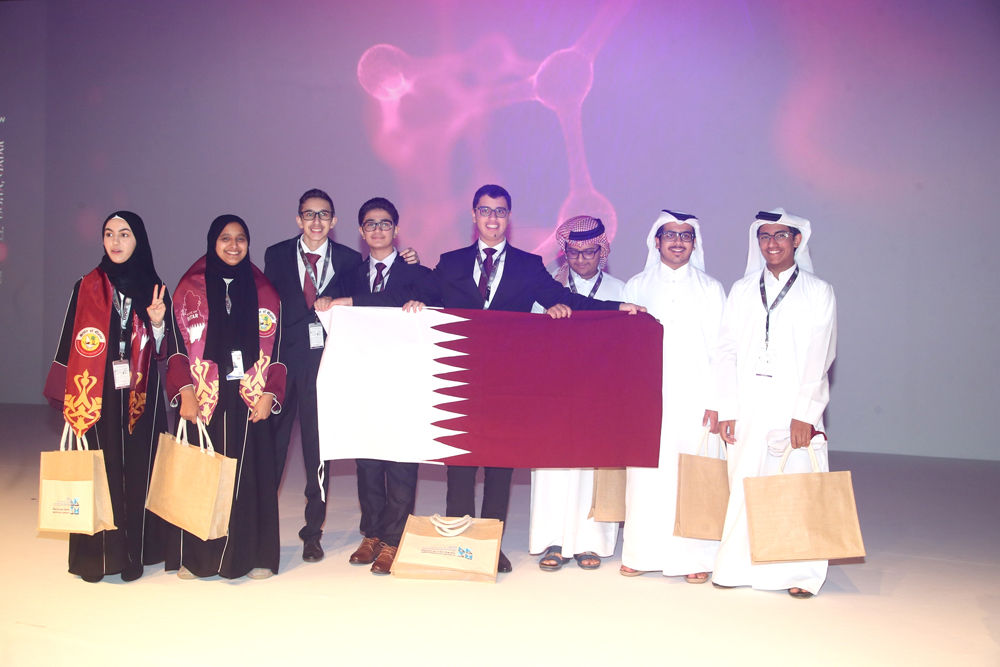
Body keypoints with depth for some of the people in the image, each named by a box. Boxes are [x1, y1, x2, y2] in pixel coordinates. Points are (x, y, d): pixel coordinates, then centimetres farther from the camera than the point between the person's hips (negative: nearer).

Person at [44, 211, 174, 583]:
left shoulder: (155, 289, 6)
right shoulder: (86, 288, 4)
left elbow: (165, 351, 6)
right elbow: (69, 344, 3)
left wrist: (158, 323, -14)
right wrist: (66, 398, -2)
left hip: (141, 398, 1)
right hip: (97, 396, -1)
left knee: (138, 470, 2)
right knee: (100, 470, -1)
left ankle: (135, 553, 12)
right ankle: (97, 554, 9)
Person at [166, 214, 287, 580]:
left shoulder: (264, 291, 9)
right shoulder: (190, 288, 5)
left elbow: (276, 348, 6)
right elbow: (178, 345, 2)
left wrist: (269, 394, -4)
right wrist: (185, 392, -10)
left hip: (250, 399, 1)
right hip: (204, 399, -1)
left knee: (250, 472, 2)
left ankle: (252, 554, 11)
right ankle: (195, 555, 12)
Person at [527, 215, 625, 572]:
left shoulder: (618, 290, 11)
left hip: (600, 391, 0)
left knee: (594, 462, -1)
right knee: (554, 461, -4)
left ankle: (590, 541, 7)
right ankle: (554, 541, 3)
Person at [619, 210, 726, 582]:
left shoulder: (710, 289, 9)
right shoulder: (637, 287, 11)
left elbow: (720, 350, 5)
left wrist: (716, 402, -4)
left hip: (694, 399, -1)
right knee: (646, 476, -1)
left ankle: (695, 558, 7)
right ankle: (642, 552, 11)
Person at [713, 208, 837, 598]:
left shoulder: (819, 292, 7)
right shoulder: (742, 291, 13)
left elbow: (819, 358, -1)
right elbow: (727, 351, 8)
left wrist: (805, 413, -11)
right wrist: (727, 409, -1)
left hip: (796, 410, -2)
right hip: (748, 410, 2)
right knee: (744, 486, 1)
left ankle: (801, 573, 9)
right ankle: (739, 568, 13)